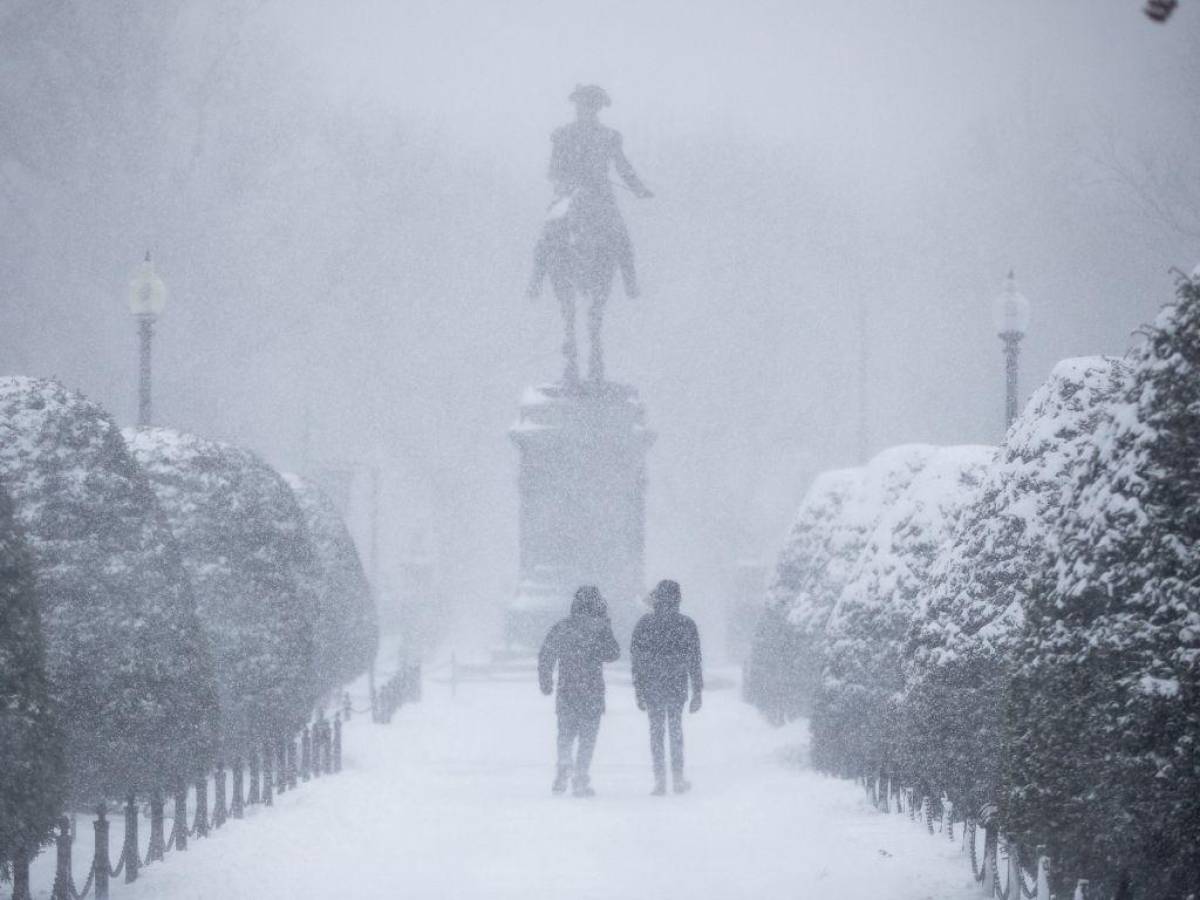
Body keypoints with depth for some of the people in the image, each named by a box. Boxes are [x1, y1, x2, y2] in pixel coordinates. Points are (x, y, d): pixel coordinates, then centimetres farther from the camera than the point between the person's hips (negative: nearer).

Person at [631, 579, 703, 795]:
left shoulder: (644, 624, -3)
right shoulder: (686, 625, -4)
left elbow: (636, 659, 1)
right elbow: (694, 661, -1)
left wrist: (638, 689, 8)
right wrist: (697, 692, 6)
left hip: (651, 688, 0)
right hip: (677, 687, 0)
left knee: (656, 731, 6)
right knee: (676, 731, 14)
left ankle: (660, 780, 0)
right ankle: (678, 779, 14)